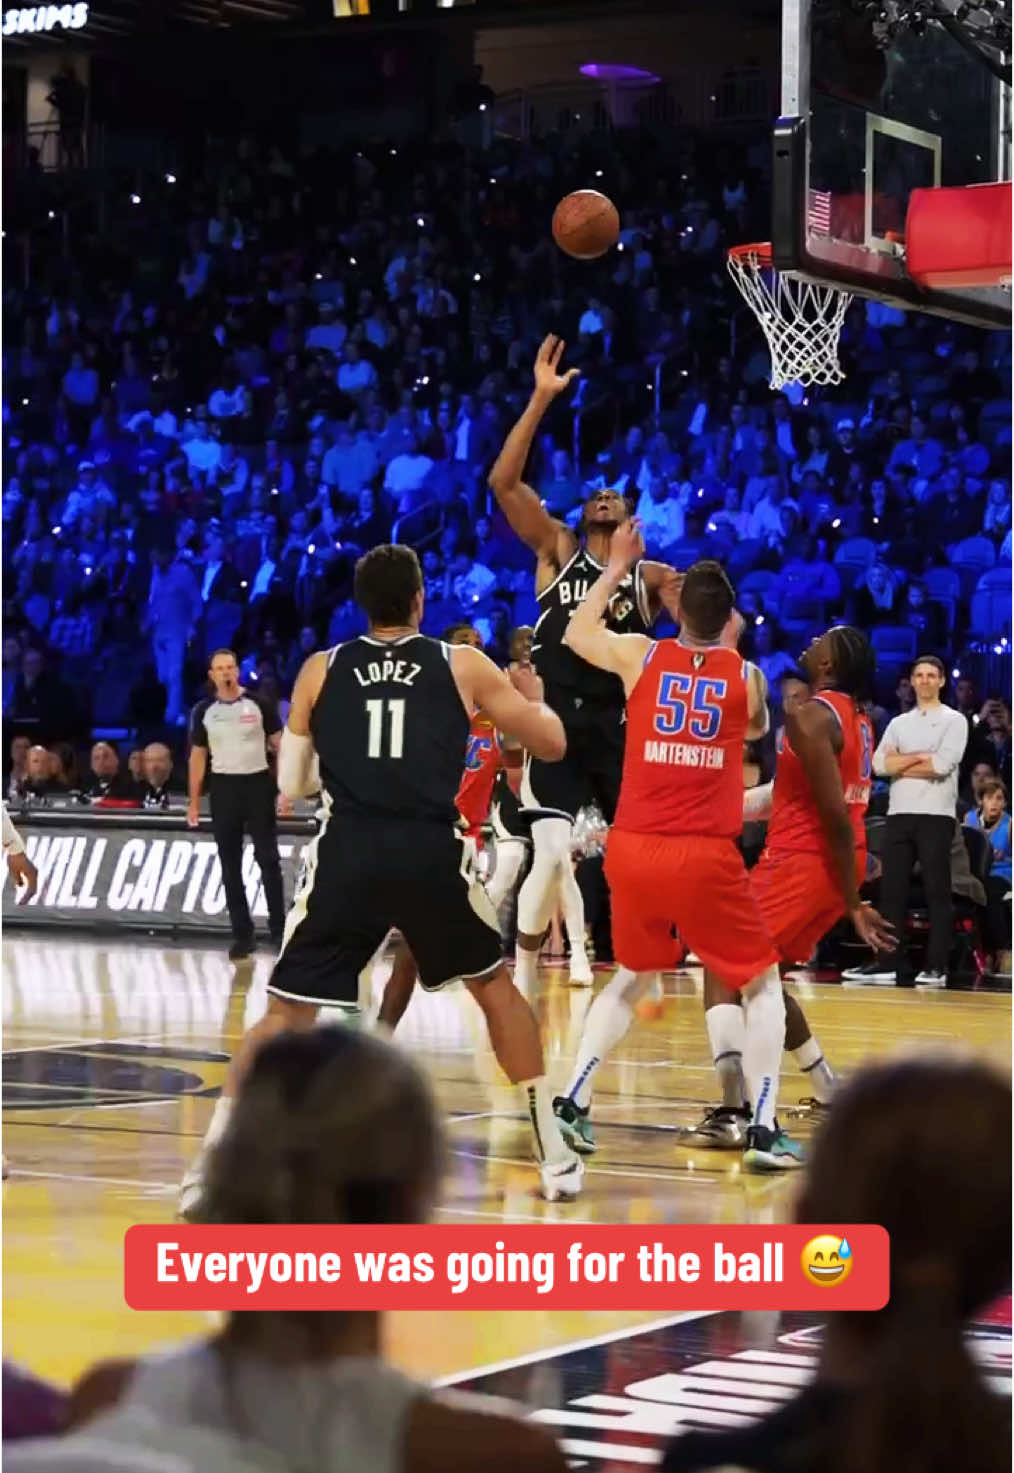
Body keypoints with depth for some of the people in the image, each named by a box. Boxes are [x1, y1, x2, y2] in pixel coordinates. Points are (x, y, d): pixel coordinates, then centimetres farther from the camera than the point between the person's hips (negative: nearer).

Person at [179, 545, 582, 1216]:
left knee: (287, 1011, 8)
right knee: (495, 985, 22)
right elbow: (552, 743, 15)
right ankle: (555, 1154, 22)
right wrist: (534, 697, 37)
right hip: (432, 853, 0)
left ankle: (214, 1164, -6)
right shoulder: (464, 665, 10)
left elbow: (293, 783, 16)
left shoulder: (320, 670, 13)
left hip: (347, 853, 0)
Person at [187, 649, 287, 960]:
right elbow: (198, 756, 8)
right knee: (230, 865, 5)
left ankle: (279, 929, 5)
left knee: (268, 859, -1)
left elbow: (280, 744, -1)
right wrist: (194, 801, 5)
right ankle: (242, 935, 11)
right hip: (223, 787, 2)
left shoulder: (258, 703, -4)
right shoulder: (203, 711, 2)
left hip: (257, 783, -2)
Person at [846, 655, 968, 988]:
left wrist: (900, 764, -2)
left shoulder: (954, 720, 2)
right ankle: (890, 963, 6)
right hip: (899, 814, 5)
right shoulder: (899, 723, 17)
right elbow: (879, 765, 3)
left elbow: (942, 765, -13)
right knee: (891, 891, 3)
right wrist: (920, 756, -7)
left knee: (937, 893, -3)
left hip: (936, 815, -5)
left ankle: (936, 966, -2)